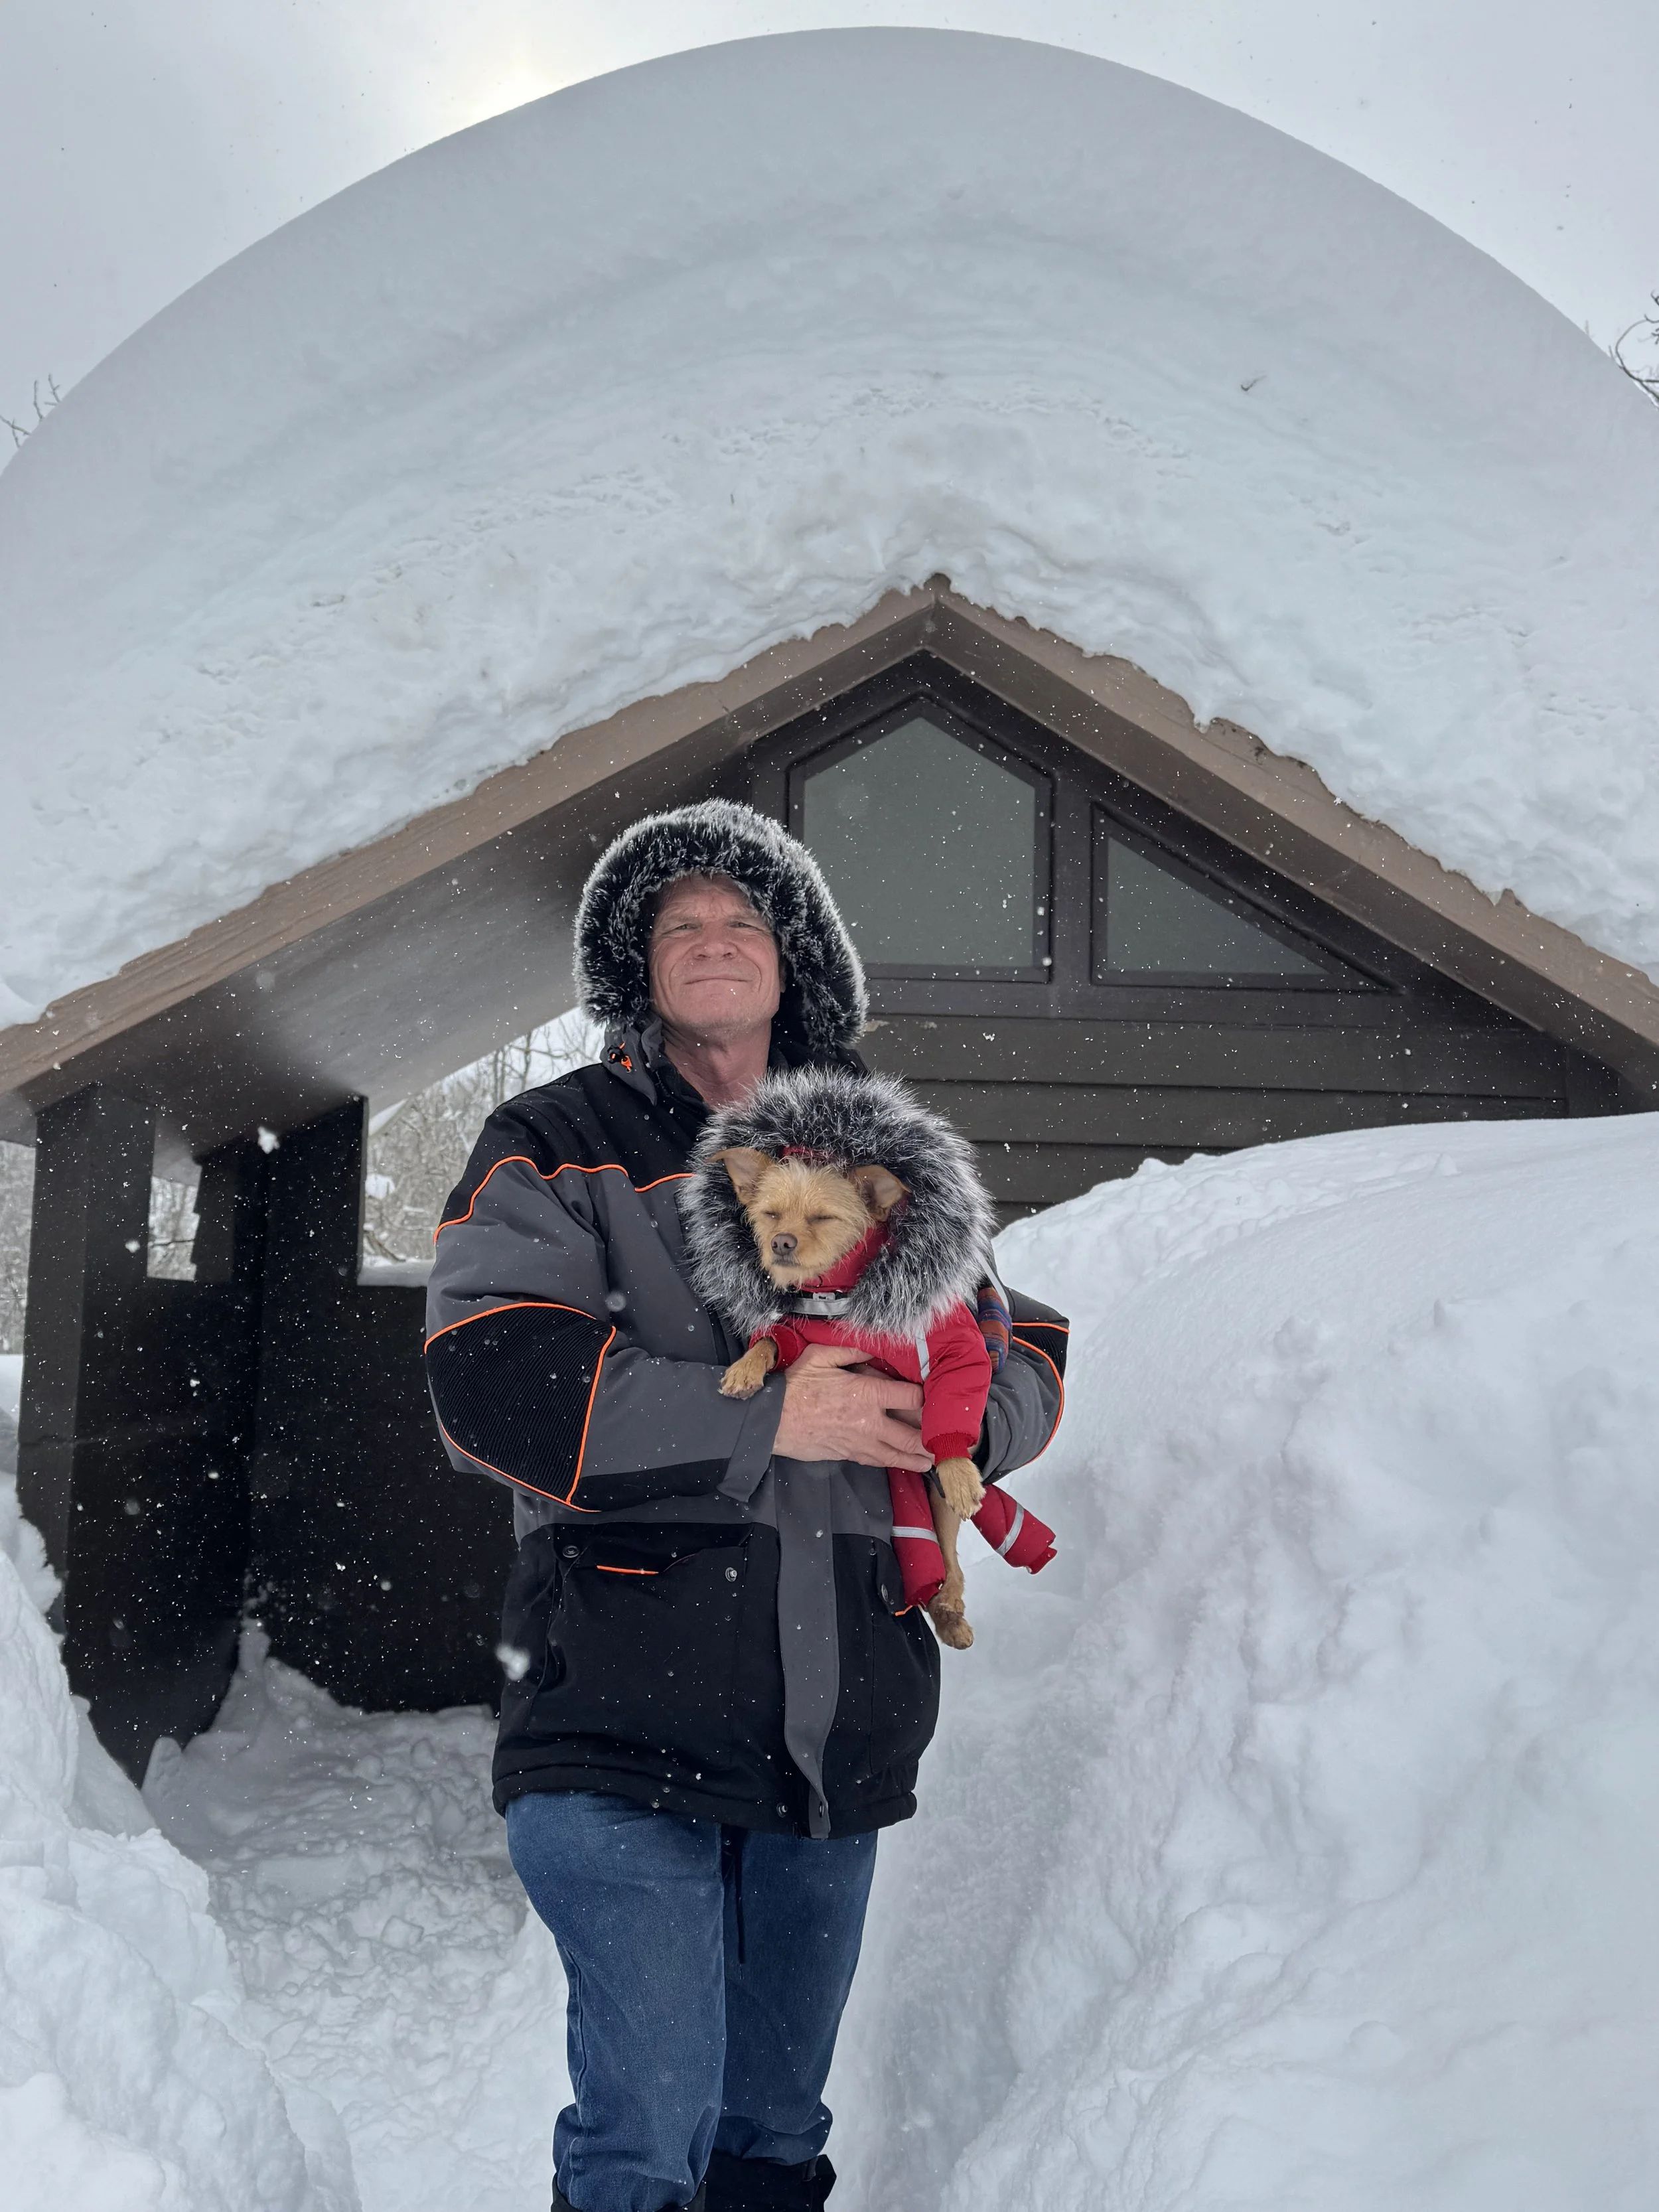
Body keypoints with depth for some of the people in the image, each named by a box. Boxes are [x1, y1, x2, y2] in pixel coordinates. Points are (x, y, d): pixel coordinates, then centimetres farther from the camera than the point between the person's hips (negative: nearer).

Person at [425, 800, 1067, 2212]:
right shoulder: (556, 1151, 2)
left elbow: (1030, 1350, 17)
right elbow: (490, 1383, -13)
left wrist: (961, 1411, -7)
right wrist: (766, 1418, -18)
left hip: (840, 1731, 5)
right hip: (630, 1716, -4)